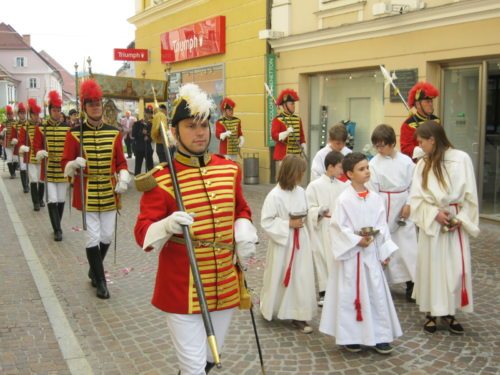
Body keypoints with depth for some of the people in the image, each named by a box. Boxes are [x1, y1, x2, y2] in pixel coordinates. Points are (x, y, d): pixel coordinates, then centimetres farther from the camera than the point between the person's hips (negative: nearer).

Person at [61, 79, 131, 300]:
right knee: (93, 238, 0)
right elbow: (65, 165, -3)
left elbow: (121, 161, 8)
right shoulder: (74, 134, -5)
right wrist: (74, 164, -25)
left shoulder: (114, 133, 3)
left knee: (107, 236, 11)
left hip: (109, 194, 3)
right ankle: (100, 281, 14)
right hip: (87, 194, -3)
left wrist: (123, 178, -10)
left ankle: (94, 269, 37)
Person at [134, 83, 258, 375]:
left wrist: (244, 234, -4)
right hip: (182, 290, -5)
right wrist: (168, 226, -33)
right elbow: (143, 233, -13)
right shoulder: (161, 179, -13)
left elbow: (241, 211, 16)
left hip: (225, 285, 5)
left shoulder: (230, 169, 3)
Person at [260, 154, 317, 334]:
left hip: (300, 242, 5)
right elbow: (266, 222, -16)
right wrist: (288, 224, -19)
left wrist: (303, 220, -1)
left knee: (302, 279, 3)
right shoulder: (274, 195, -18)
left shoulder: (301, 192, 1)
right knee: (278, 280, 11)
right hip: (282, 244, -5)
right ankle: (269, 308, 35)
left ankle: (299, 315, 11)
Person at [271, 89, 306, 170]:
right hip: (283, 155, -6)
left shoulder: (298, 119, 13)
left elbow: (302, 136, 17)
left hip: (296, 155, 6)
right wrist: (287, 132, -30)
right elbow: (274, 136, -15)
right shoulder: (278, 119, -7)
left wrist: (304, 150, 10)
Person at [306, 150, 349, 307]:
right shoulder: (315, 186, -8)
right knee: (323, 259, 2)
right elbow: (309, 209, -10)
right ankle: (324, 292, 13)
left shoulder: (343, 186, 5)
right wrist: (320, 212, -26)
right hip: (322, 231, -4)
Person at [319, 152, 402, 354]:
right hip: (351, 254, -4)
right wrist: (357, 241, -18)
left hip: (371, 253, 5)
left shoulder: (375, 198, 3)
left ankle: (379, 335, 21)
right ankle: (350, 336, 19)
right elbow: (338, 227, -12)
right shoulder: (344, 199, -11)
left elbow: (382, 225, 7)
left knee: (377, 294, 9)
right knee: (350, 296, 5)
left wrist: (385, 251, 5)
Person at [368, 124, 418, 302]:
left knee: (408, 245, 0)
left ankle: (411, 283, 10)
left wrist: (409, 204, -6)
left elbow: (413, 185, 3)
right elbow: (372, 190, -5)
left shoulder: (405, 161, -2)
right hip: (383, 208, -1)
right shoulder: (374, 163, -5)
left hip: (403, 207, 1)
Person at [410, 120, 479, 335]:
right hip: (431, 222, 2)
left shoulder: (461, 159, -6)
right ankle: (431, 312, 17)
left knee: (456, 267, 2)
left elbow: (470, 194, -4)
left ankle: (449, 312, 18)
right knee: (431, 266, 5)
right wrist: (435, 213, -13)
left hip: (457, 221, -2)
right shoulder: (423, 164, 4)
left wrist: (460, 218, -11)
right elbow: (416, 197, 0)